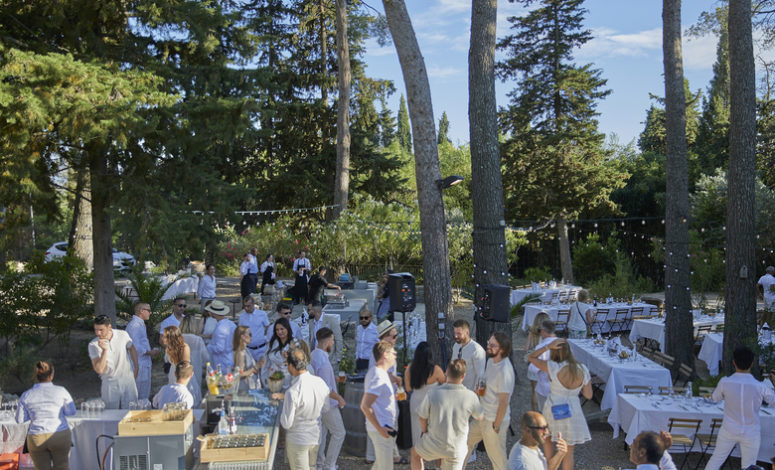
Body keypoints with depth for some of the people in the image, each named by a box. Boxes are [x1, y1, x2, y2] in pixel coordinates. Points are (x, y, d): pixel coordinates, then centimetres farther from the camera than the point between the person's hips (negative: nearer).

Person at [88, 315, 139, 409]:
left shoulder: (123, 335, -10)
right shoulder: (93, 345, -14)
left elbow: (132, 349, 11)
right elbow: (99, 369, -21)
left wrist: (136, 367, 18)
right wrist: (104, 350, -29)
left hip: (127, 380, 1)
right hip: (109, 383, -1)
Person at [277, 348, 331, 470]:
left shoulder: (292, 392, -29)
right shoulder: (321, 383, -10)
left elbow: (286, 424, -21)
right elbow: (325, 409, 6)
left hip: (298, 440, -5)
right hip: (316, 437, 6)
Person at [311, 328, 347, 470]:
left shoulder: (314, 354, 2)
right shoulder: (323, 361, -28)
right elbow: (326, 389, -26)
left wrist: (334, 379, 18)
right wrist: (339, 398, -13)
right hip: (327, 403, -9)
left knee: (321, 431, 19)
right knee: (339, 433, 3)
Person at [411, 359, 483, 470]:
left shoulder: (433, 393, -21)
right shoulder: (471, 397, -20)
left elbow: (422, 417, -5)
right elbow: (479, 416, 1)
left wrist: (424, 431, 15)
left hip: (434, 444, 0)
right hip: (457, 449, 0)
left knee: (415, 452, 30)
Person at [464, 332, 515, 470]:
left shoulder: (504, 371, -28)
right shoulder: (491, 360, 0)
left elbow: (504, 402, -24)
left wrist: (496, 426, -18)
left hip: (495, 421, -9)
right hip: (483, 416, 9)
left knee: (497, 456, 8)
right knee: (466, 440, 24)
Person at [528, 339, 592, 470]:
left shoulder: (554, 368, -21)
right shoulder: (582, 370, -11)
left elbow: (531, 357, -11)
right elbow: (588, 395, -2)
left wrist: (548, 346, -20)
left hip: (553, 412, -2)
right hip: (573, 413, 2)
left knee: (546, 438, 28)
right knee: (568, 452, 15)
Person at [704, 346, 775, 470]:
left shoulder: (725, 382, -20)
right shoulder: (760, 387, -22)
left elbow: (715, 398, 0)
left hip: (729, 430, 1)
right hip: (751, 434, -1)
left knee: (717, 459, 20)